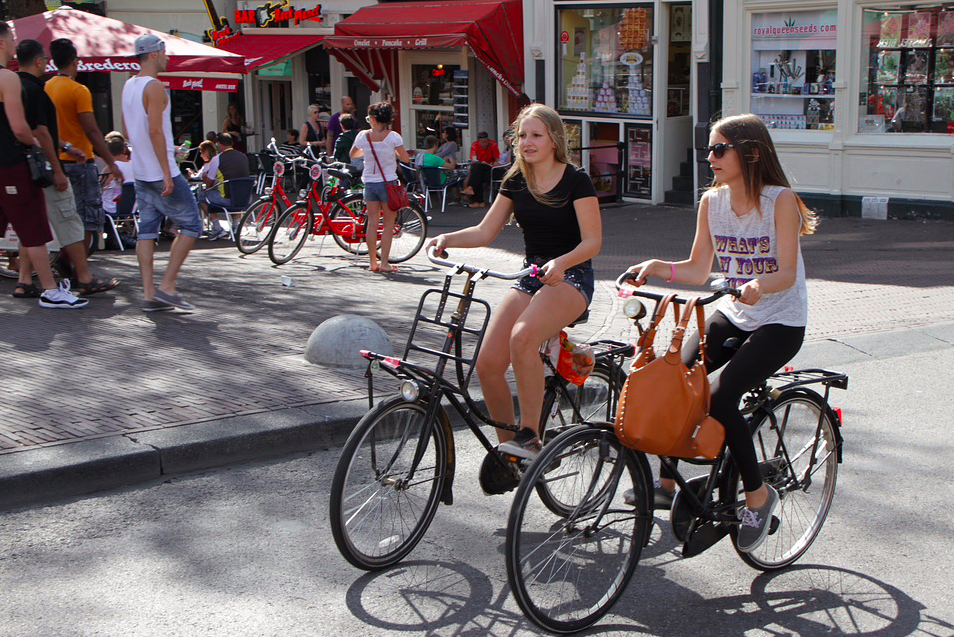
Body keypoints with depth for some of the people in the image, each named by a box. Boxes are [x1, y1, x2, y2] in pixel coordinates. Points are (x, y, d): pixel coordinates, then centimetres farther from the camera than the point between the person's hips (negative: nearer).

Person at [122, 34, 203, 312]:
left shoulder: (128, 86, 14)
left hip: (140, 172, 9)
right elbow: (155, 130, -21)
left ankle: (149, 293, 4)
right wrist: (167, 173, -22)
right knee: (191, 226, 0)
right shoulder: (154, 86, -14)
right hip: (161, 172, -9)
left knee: (147, 230, 7)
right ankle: (167, 286, -4)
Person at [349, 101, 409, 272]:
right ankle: (384, 262, 1)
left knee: (372, 223, 9)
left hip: (369, 183, 3)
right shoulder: (392, 136, -10)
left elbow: (353, 154, 15)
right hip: (388, 183, -3)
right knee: (388, 224, 4)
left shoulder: (363, 136, -2)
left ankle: (372, 262, 12)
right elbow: (405, 158, -4)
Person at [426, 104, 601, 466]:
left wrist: (560, 263, -30)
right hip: (530, 277, 6)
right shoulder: (516, 181, 11)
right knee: (488, 364, -13)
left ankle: (530, 436, -23)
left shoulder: (575, 181, -6)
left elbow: (592, 241, -11)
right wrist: (447, 239, -10)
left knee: (523, 336, -35)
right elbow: (485, 231, 8)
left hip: (571, 277, -6)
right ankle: (508, 450, 5)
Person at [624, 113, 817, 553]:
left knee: (721, 395, -24)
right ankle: (666, 479, 0)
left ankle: (758, 494, -4)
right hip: (732, 315, 6)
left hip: (780, 323, -6)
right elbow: (697, 270, 1)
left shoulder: (780, 200, -15)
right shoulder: (712, 201, 2)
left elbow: (787, 274, -21)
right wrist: (656, 267, -16)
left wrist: (759, 284, -42)